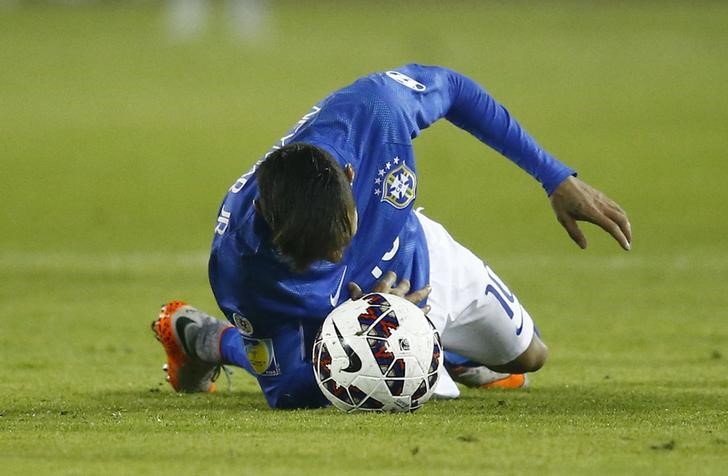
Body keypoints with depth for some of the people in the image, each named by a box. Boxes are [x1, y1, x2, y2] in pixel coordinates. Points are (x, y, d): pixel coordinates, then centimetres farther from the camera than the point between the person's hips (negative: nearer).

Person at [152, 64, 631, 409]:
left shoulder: (370, 110, -43)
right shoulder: (240, 268, -46)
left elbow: (450, 86, -18)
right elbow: (290, 393, -30)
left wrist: (557, 176, -16)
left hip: (419, 254, 5)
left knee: (526, 355, 17)